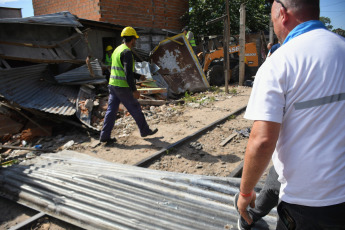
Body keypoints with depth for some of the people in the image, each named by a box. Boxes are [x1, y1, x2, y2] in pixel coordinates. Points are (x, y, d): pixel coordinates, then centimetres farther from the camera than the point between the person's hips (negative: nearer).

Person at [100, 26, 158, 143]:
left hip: (113, 85, 9)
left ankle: (105, 136, 9)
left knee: (111, 110, 8)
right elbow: (128, 73, -21)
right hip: (123, 87, -9)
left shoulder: (117, 50, 16)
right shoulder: (127, 52, -14)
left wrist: (139, 76, 28)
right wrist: (134, 90, -20)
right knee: (135, 109, 6)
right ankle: (145, 130, 21)